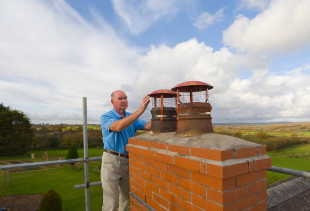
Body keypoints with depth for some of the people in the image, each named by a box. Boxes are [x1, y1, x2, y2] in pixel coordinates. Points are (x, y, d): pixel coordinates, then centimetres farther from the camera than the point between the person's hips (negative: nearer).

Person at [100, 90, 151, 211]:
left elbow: (148, 126, -6)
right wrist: (140, 110, -36)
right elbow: (118, 127, -30)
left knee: (125, 198, 18)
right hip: (111, 161, -5)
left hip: (128, 161, 5)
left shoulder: (131, 117, 8)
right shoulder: (106, 118, -8)